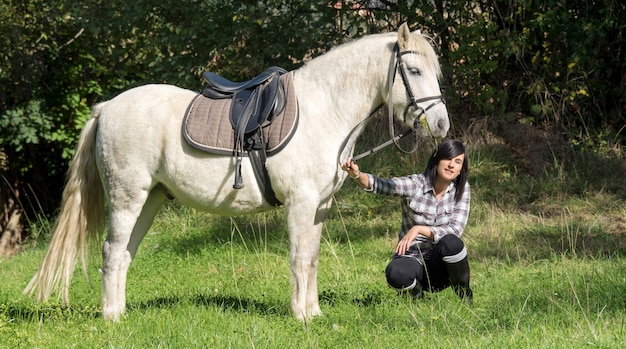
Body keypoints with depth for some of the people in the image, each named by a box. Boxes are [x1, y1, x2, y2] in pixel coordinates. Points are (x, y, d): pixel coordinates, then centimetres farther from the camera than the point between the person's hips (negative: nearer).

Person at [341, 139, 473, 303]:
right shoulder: (415, 184, -10)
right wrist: (357, 175, -47)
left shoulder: (461, 189, -4)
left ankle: (465, 294, -5)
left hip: (441, 264, 2)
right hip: (412, 257, -2)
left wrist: (419, 229, -26)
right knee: (395, 274, -37)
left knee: (451, 243, -34)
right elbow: (378, 185, -25)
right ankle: (416, 291, 1)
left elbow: (455, 230, -13)